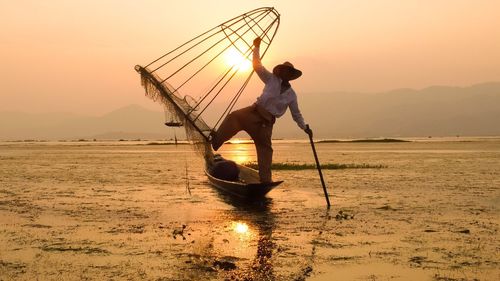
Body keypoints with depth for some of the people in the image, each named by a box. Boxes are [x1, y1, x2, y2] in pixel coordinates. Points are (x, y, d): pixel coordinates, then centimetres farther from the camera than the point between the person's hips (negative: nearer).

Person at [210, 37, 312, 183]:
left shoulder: (291, 94, 12)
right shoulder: (271, 79, 8)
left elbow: (296, 114, 20)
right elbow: (257, 66, 4)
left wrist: (305, 127, 11)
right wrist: (256, 48, -2)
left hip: (267, 121, 1)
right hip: (254, 111, -1)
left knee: (265, 148, 0)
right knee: (234, 117, -26)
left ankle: (265, 179, 6)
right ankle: (215, 141, -27)